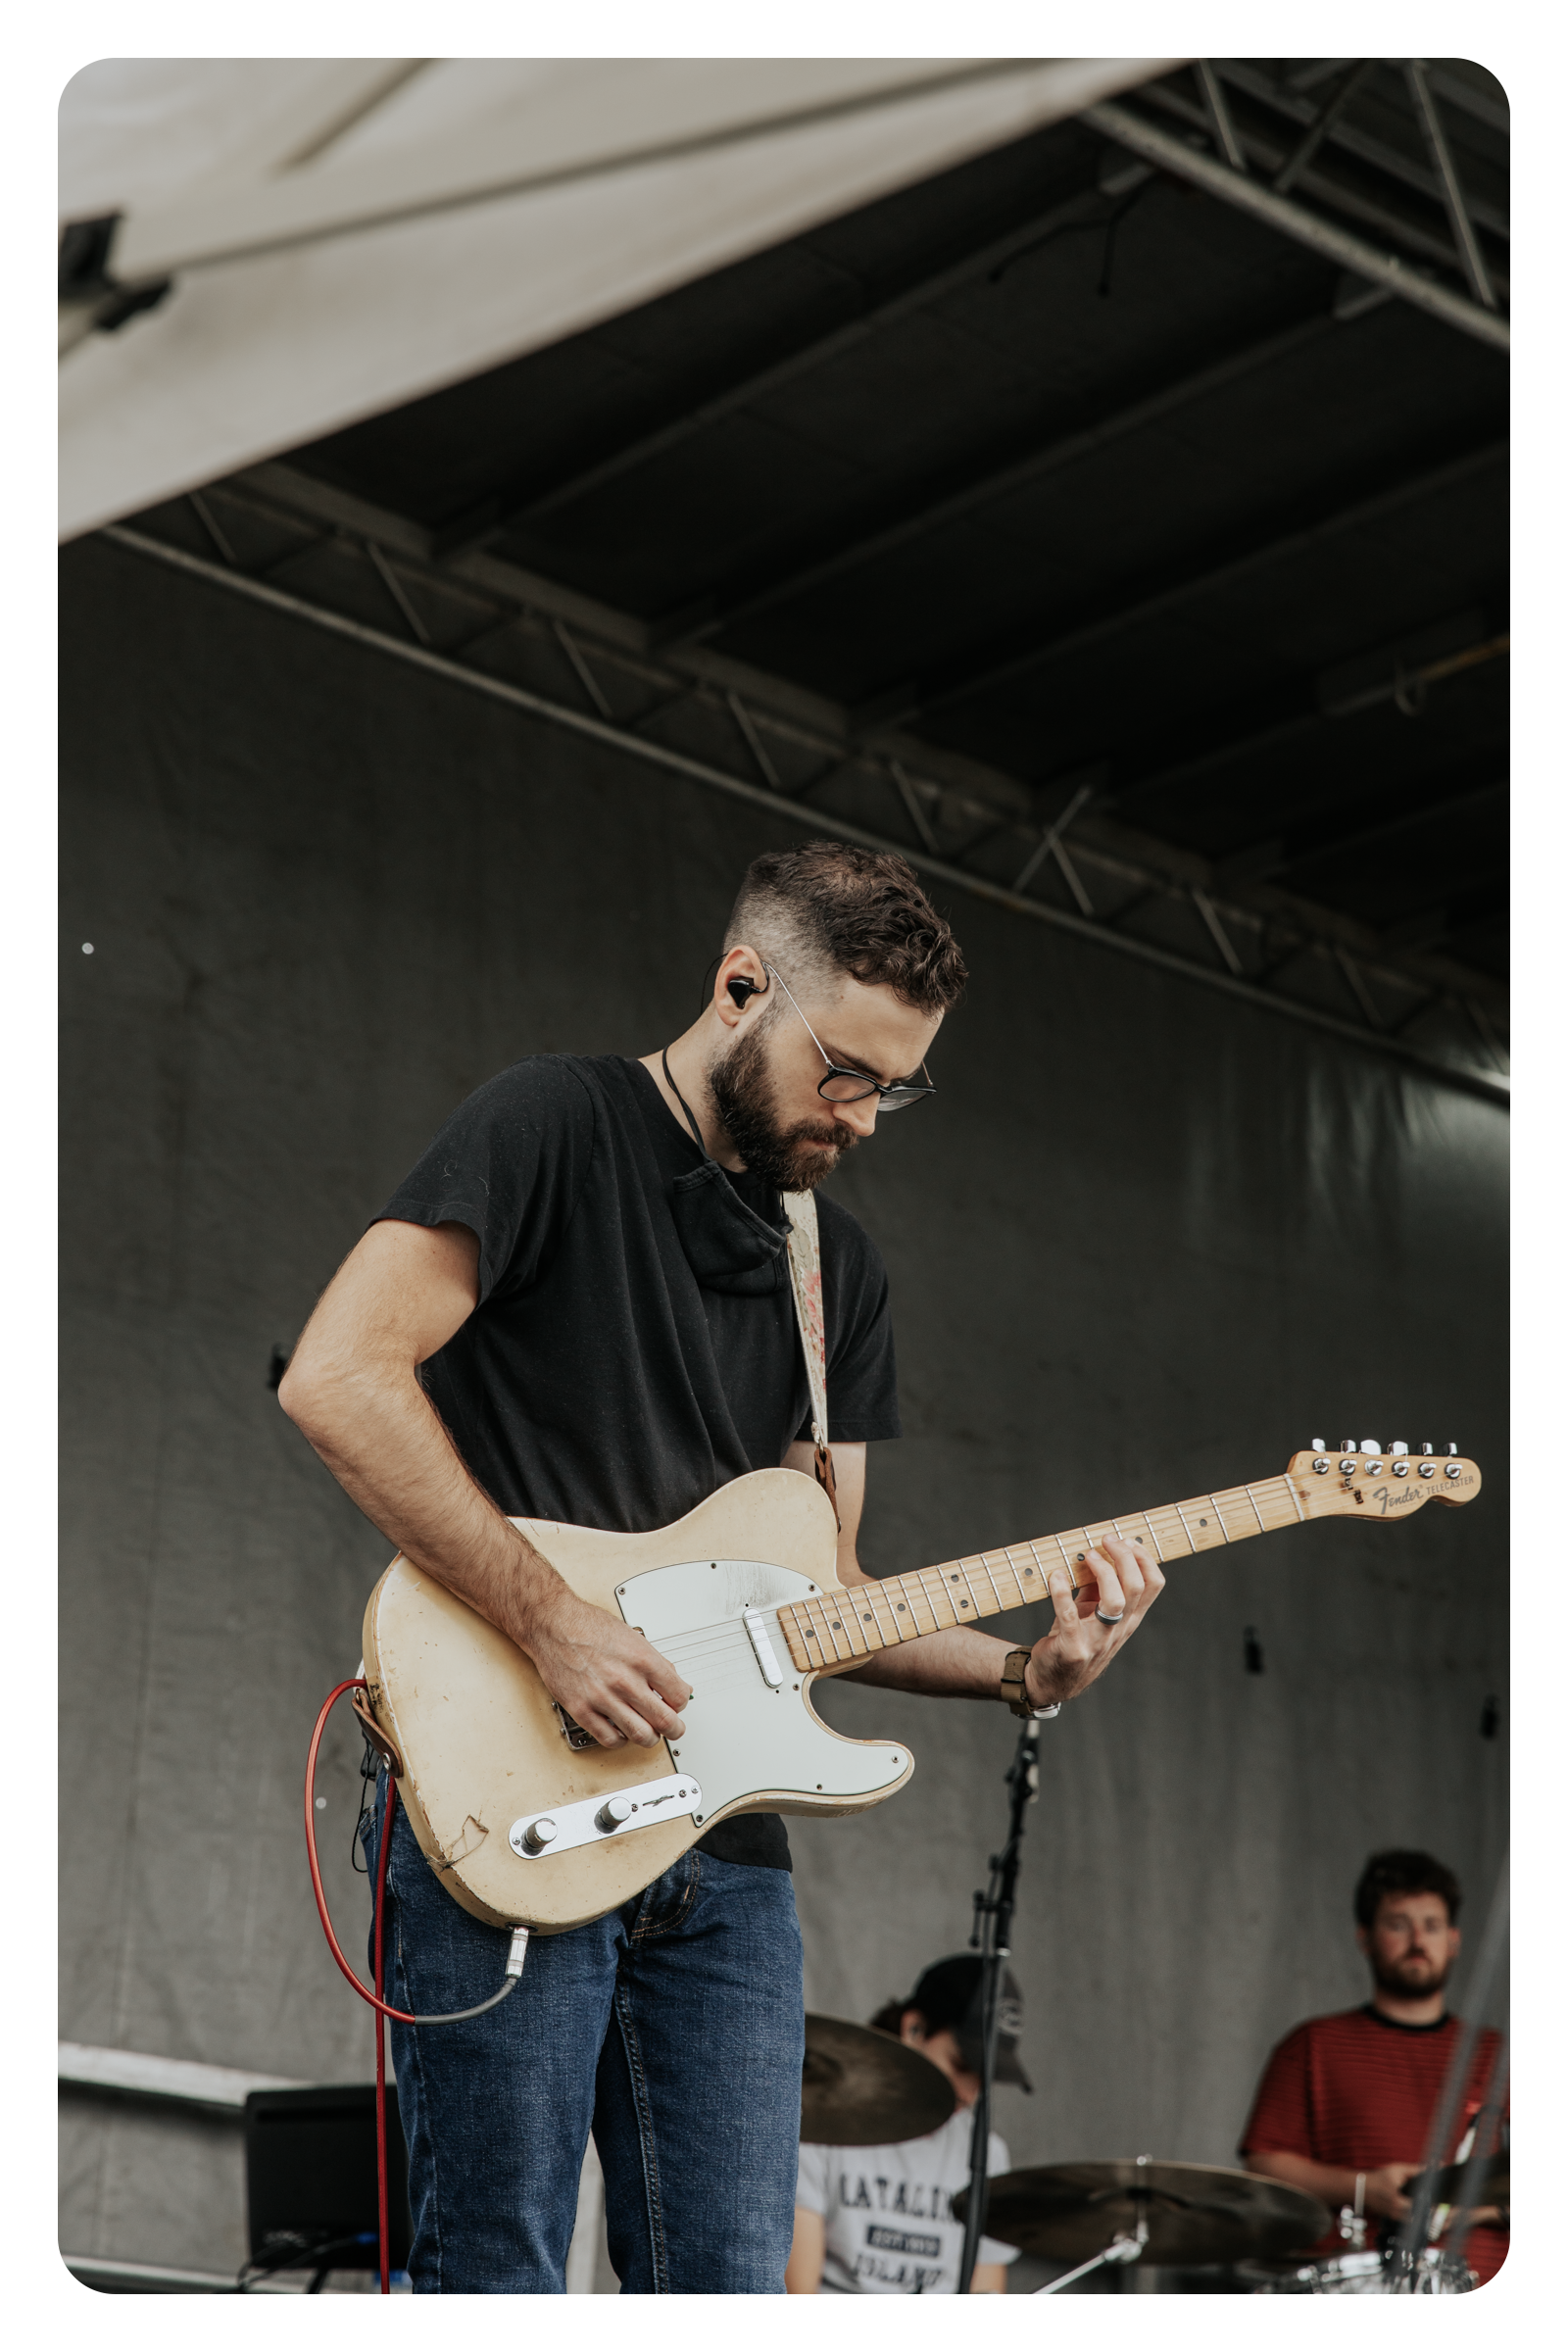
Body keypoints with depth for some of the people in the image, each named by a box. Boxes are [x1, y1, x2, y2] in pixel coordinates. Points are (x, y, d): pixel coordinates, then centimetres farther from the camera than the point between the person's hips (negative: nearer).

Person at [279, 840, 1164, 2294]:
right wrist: (551, 1624, -18)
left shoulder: (841, 1273, 19)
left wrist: (1026, 1671, 1)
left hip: (723, 1846, 7)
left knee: (727, 2289, 5)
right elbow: (335, 1376, -16)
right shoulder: (557, 1125, -4)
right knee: (498, 2281, -5)